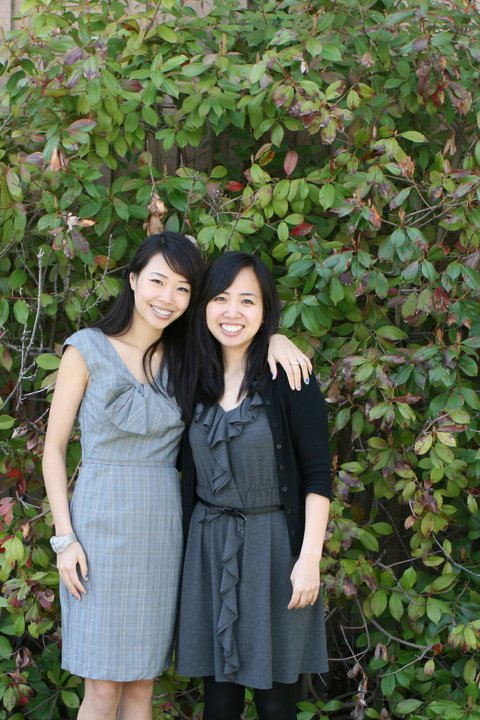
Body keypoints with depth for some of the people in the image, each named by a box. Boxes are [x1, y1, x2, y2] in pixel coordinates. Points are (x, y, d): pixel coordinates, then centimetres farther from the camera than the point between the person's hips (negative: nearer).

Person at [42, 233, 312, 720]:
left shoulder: (184, 357, 7)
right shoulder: (87, 349, -4)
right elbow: (54, 446, -2)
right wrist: (65, 538, -9)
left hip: (162, 528, 4)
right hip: (102, 525, -4)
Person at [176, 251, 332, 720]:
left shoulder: (288, 379, -8)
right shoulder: (197, 381, 5)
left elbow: (317, 476, -8)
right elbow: (192, 475, 12)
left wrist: (309, 557, -14)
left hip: (272, 546, -4)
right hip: (208, 545, 4)